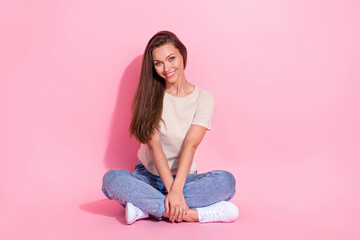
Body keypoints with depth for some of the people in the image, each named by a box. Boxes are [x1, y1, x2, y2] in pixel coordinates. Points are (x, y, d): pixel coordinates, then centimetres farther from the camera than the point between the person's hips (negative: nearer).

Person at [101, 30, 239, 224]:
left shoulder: (203, 98, -3)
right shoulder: (149, 95, -2)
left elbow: (190, 146, -16)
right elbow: (154, 145, -13)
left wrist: (176, 189, -29)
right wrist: (171, 190, -26)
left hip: (184, 177, 0)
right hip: (149, 176, 0)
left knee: (227, 180, -28)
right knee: (111, 179, -30)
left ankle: (148, 208, -28)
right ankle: (192, 214, -34)